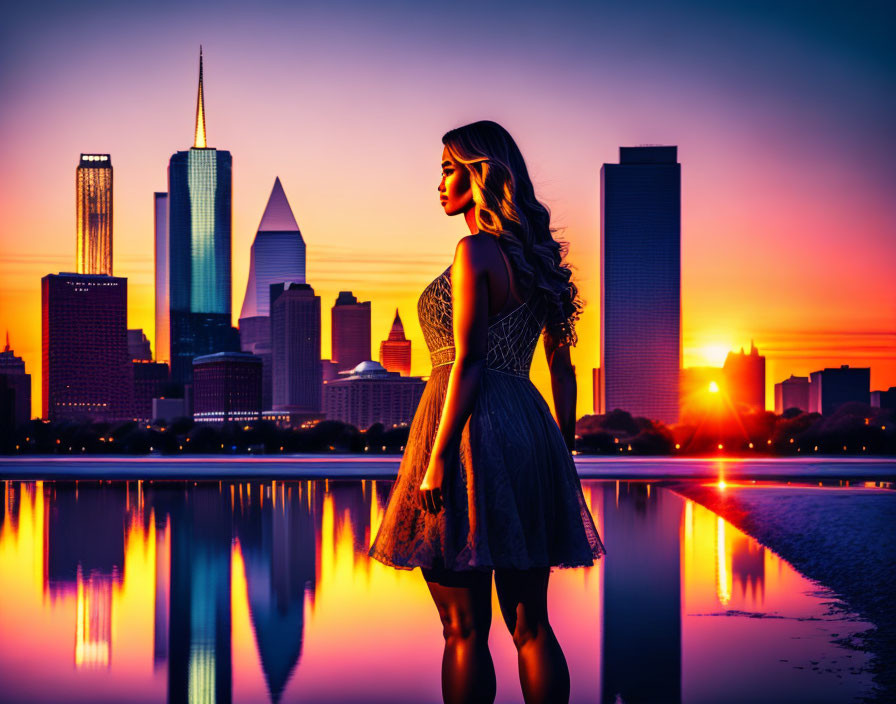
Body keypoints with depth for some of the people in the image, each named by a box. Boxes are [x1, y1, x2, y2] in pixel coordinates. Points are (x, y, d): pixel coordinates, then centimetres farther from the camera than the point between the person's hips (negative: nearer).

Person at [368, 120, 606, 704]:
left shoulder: (476, 250, -9)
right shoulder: (537, 258, 15)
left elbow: (467, 363, -15)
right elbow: (564, 368, 16)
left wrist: (437, 457, -16)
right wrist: (564, 454, 20)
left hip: (472, 428, -8)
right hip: (530, 429, 8)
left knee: (465, 627, -3)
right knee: (531, 625, 10)